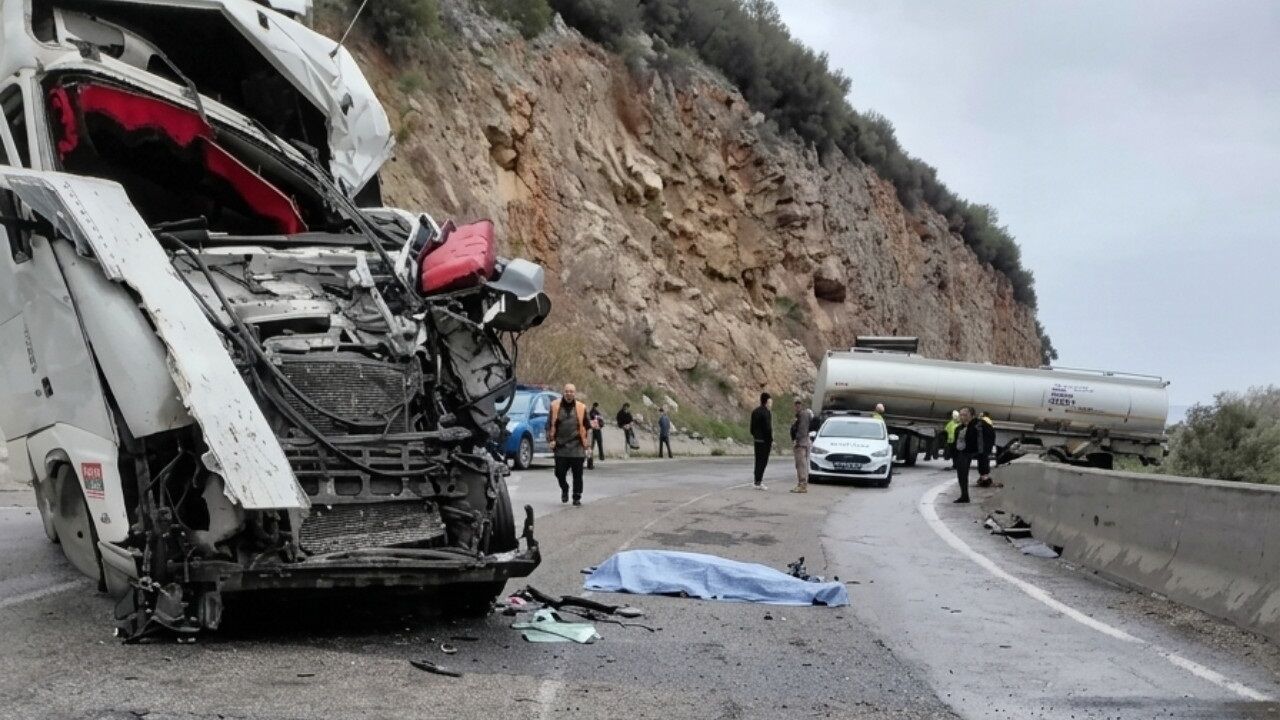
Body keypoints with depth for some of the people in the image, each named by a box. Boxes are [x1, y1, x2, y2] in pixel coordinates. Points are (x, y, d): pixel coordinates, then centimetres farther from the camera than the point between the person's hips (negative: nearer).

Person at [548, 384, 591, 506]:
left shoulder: (581, 408, 4)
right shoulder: (555, 406, 4)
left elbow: (588, 427, 8)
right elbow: (549, 425, 8)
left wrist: (588, 443, 1)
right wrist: (550, 440, -2)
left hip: (577, 447, 0)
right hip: (560, 446, 0)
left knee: (577, 474, 1)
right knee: (560, 473, 3)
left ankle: (577, 498, 14)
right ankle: (564, 489, 32)